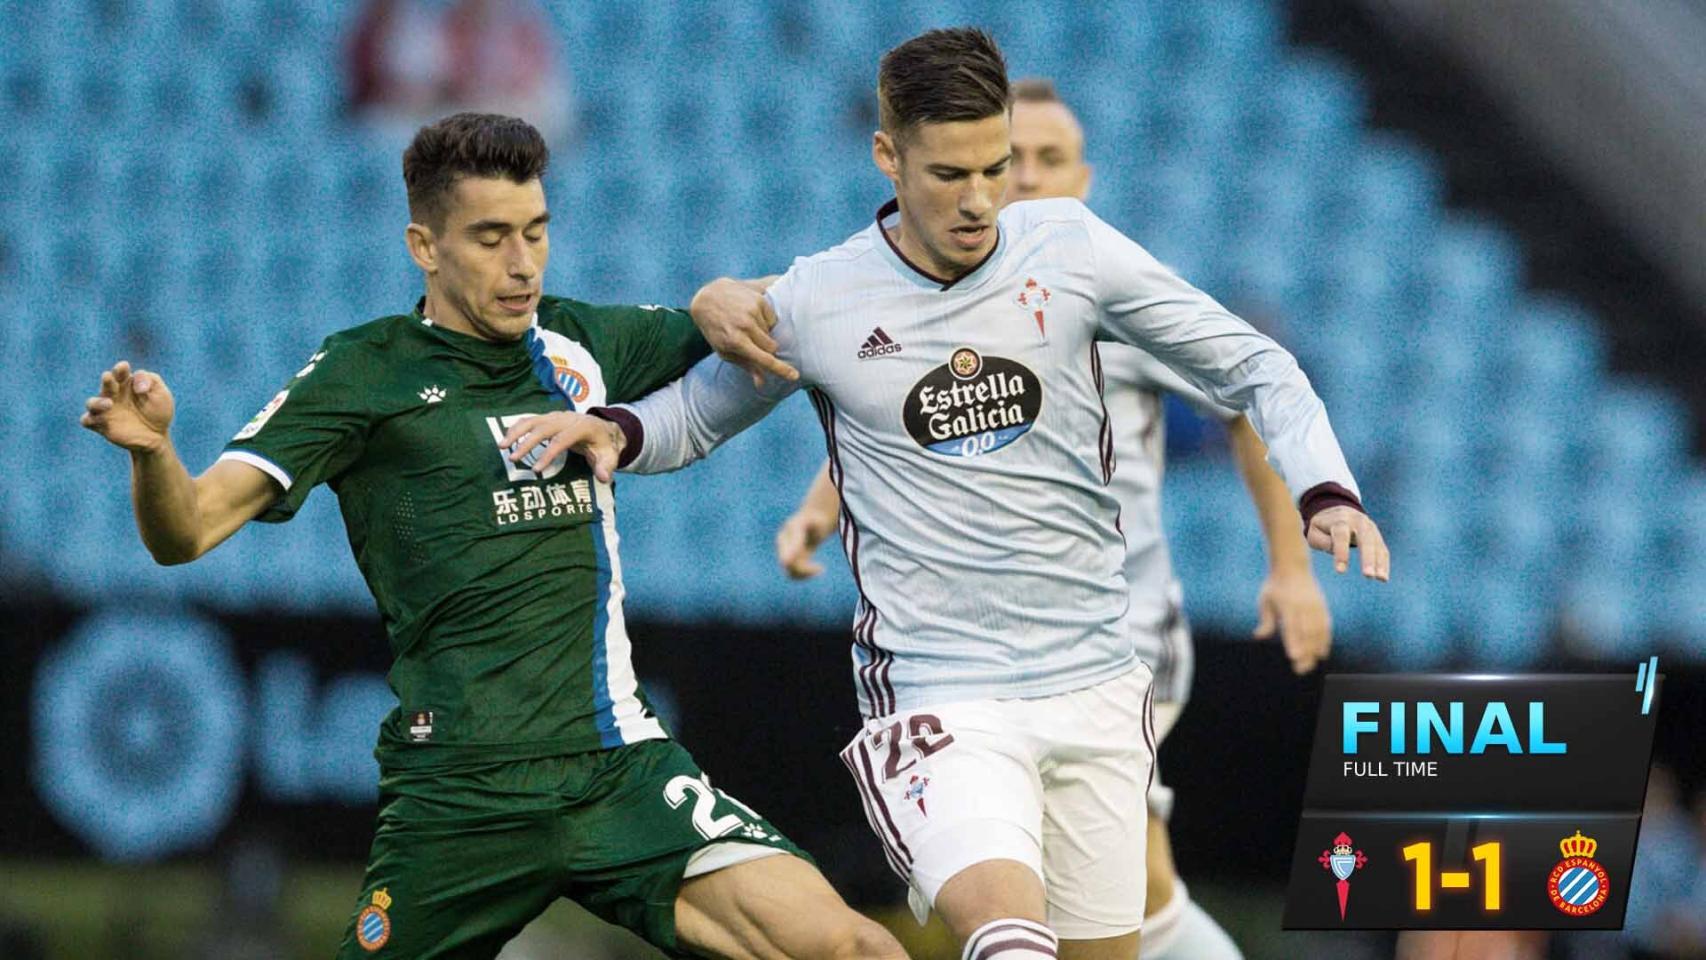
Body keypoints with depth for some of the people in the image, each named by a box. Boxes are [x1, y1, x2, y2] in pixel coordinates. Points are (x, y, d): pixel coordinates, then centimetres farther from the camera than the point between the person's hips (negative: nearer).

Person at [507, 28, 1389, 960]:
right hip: (937, 698, -4)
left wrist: (1324, 489, -8)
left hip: (1093, 682, 4)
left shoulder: (1070, 248, 0)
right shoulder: (813, 303, -3)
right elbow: (695, 414, 16)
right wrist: (615, 429, -6)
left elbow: (1251, 366, 8)